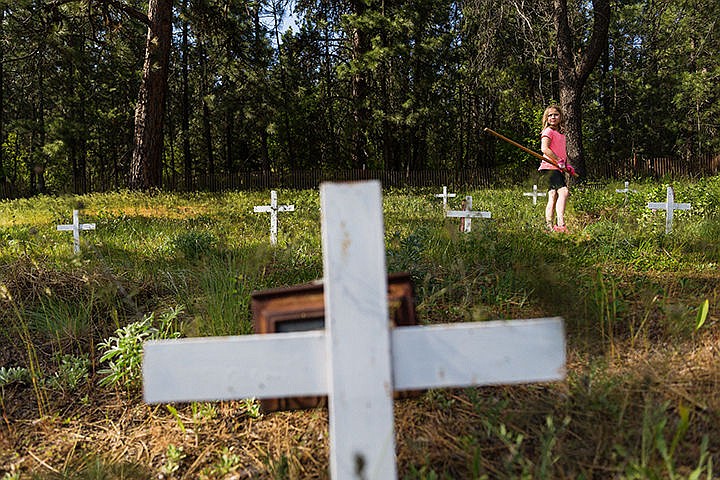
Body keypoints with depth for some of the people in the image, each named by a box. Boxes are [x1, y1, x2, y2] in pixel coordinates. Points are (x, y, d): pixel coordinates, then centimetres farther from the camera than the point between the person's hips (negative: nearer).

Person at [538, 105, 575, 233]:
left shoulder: (561, 133, 23)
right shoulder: (548, 131, -3)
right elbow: (544, 149, -16)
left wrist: (566, 164, 12)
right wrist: (559, 161, -16)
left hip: (558, 169, 9)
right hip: (550, 167, -9)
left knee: (553, 198, 5)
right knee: (563, 192, -23)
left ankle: (549, 226, 6)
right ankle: (560, 225, -29)